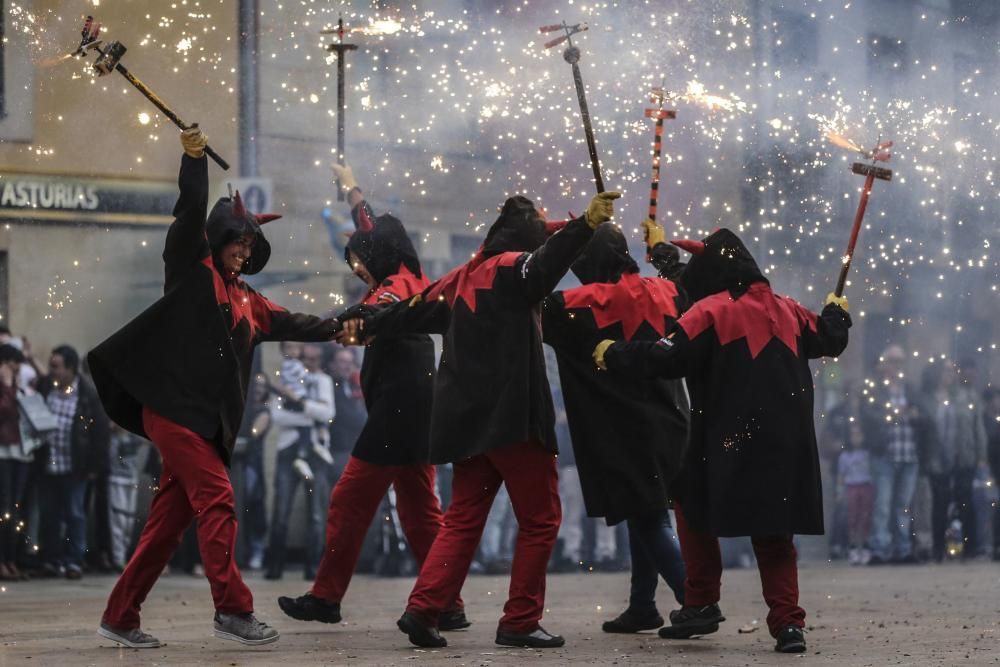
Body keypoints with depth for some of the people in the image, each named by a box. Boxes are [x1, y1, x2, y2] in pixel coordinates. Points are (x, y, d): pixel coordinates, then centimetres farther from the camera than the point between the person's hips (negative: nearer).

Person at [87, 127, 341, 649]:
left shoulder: (245, 299, 22)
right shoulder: (192, 273, 2)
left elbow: (288, 323, 26)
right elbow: (191, 215, -9)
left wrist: (337, 329, 18)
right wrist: (194, 160, -18)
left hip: (208, 421, 8)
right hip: (175, 407, -8)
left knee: (169, 520, 6)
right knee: (217, 500, -14)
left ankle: (120, 617, 10)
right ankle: (232, 610, -15)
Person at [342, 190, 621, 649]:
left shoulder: (462, 278, 16)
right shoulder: (512, 269, -5)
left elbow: (415, 311, 29)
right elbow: (546, 263, -28)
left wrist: (368, 322, 47)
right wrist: (586, 225, -43)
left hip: (469, 418, 7)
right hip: (513, 416, -7)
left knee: (463, 520, 13)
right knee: (540, 518, 2)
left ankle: (423, 609, 2)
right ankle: (520, 622, 1)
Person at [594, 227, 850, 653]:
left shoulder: (711, 311, -7)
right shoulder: (786, 310, 12)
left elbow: (667, 359, -15)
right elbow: (829, 340, 27)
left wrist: (614, 355, -2)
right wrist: (836, 312, 49)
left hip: (729, 442, -5)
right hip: (787, 444, 5)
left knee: (695, 508, 17)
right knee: (774, 534, 11)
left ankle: (701, 604, 13)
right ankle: (788, 622, -3)